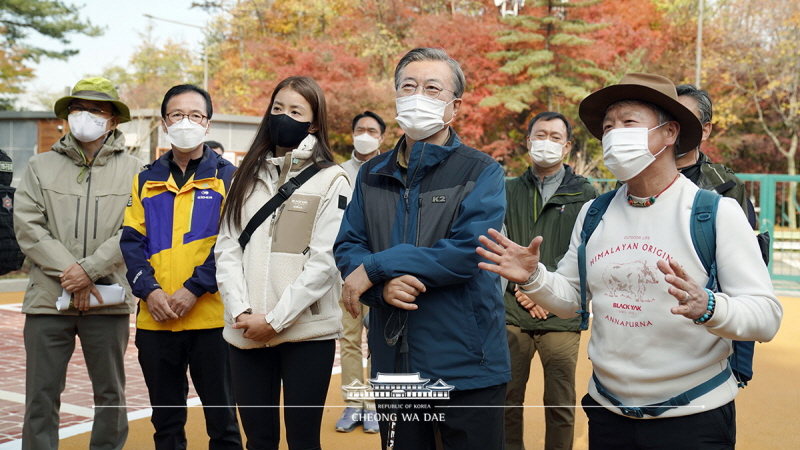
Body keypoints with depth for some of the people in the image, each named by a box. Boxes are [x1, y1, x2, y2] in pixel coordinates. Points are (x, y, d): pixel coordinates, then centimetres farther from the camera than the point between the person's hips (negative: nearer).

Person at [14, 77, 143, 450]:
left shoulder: (132, 171, 4)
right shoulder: (41, 167, 9)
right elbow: (27, 227, 0)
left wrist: (89, 270, -15)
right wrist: (68, 273, -11)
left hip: (108, 300, -1)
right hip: (48, 298, 1)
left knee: (110, 393, 10)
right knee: (41, 395, 4)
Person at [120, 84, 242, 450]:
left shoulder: (227, 177, 2)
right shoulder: (146, 180, 12)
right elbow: (132, 241, 6)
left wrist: (194, 289, -16)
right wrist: (149, 290, -10)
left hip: (211, 317, -3)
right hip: (154, 320, 4)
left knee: (222, 417, 5)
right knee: (165, 420, 14)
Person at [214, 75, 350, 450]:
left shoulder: (330, 180, -1)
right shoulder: (248, 176, 13)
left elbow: (324, 261, -9)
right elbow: (227, 249, 6)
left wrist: (275, 319, -13)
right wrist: (240, 312, -8)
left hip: (307, 331, -4)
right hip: (246, 333, 4)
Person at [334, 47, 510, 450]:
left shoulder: (481, 172, -6)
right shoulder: (372, 175, 9)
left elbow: (469, 252, -19)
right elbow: (347, 248, 5)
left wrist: (375, 267, -15)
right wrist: (383, 286, -17)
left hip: (466, 367, -4)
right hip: (392, 363, 4)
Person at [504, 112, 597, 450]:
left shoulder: (584, 195, 5)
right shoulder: (509, 191, 12)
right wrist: (519, 286, -10)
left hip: (561, 317, -2)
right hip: (512, 314, 2)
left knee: (560, 407, 3)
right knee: (508, 402, 5)